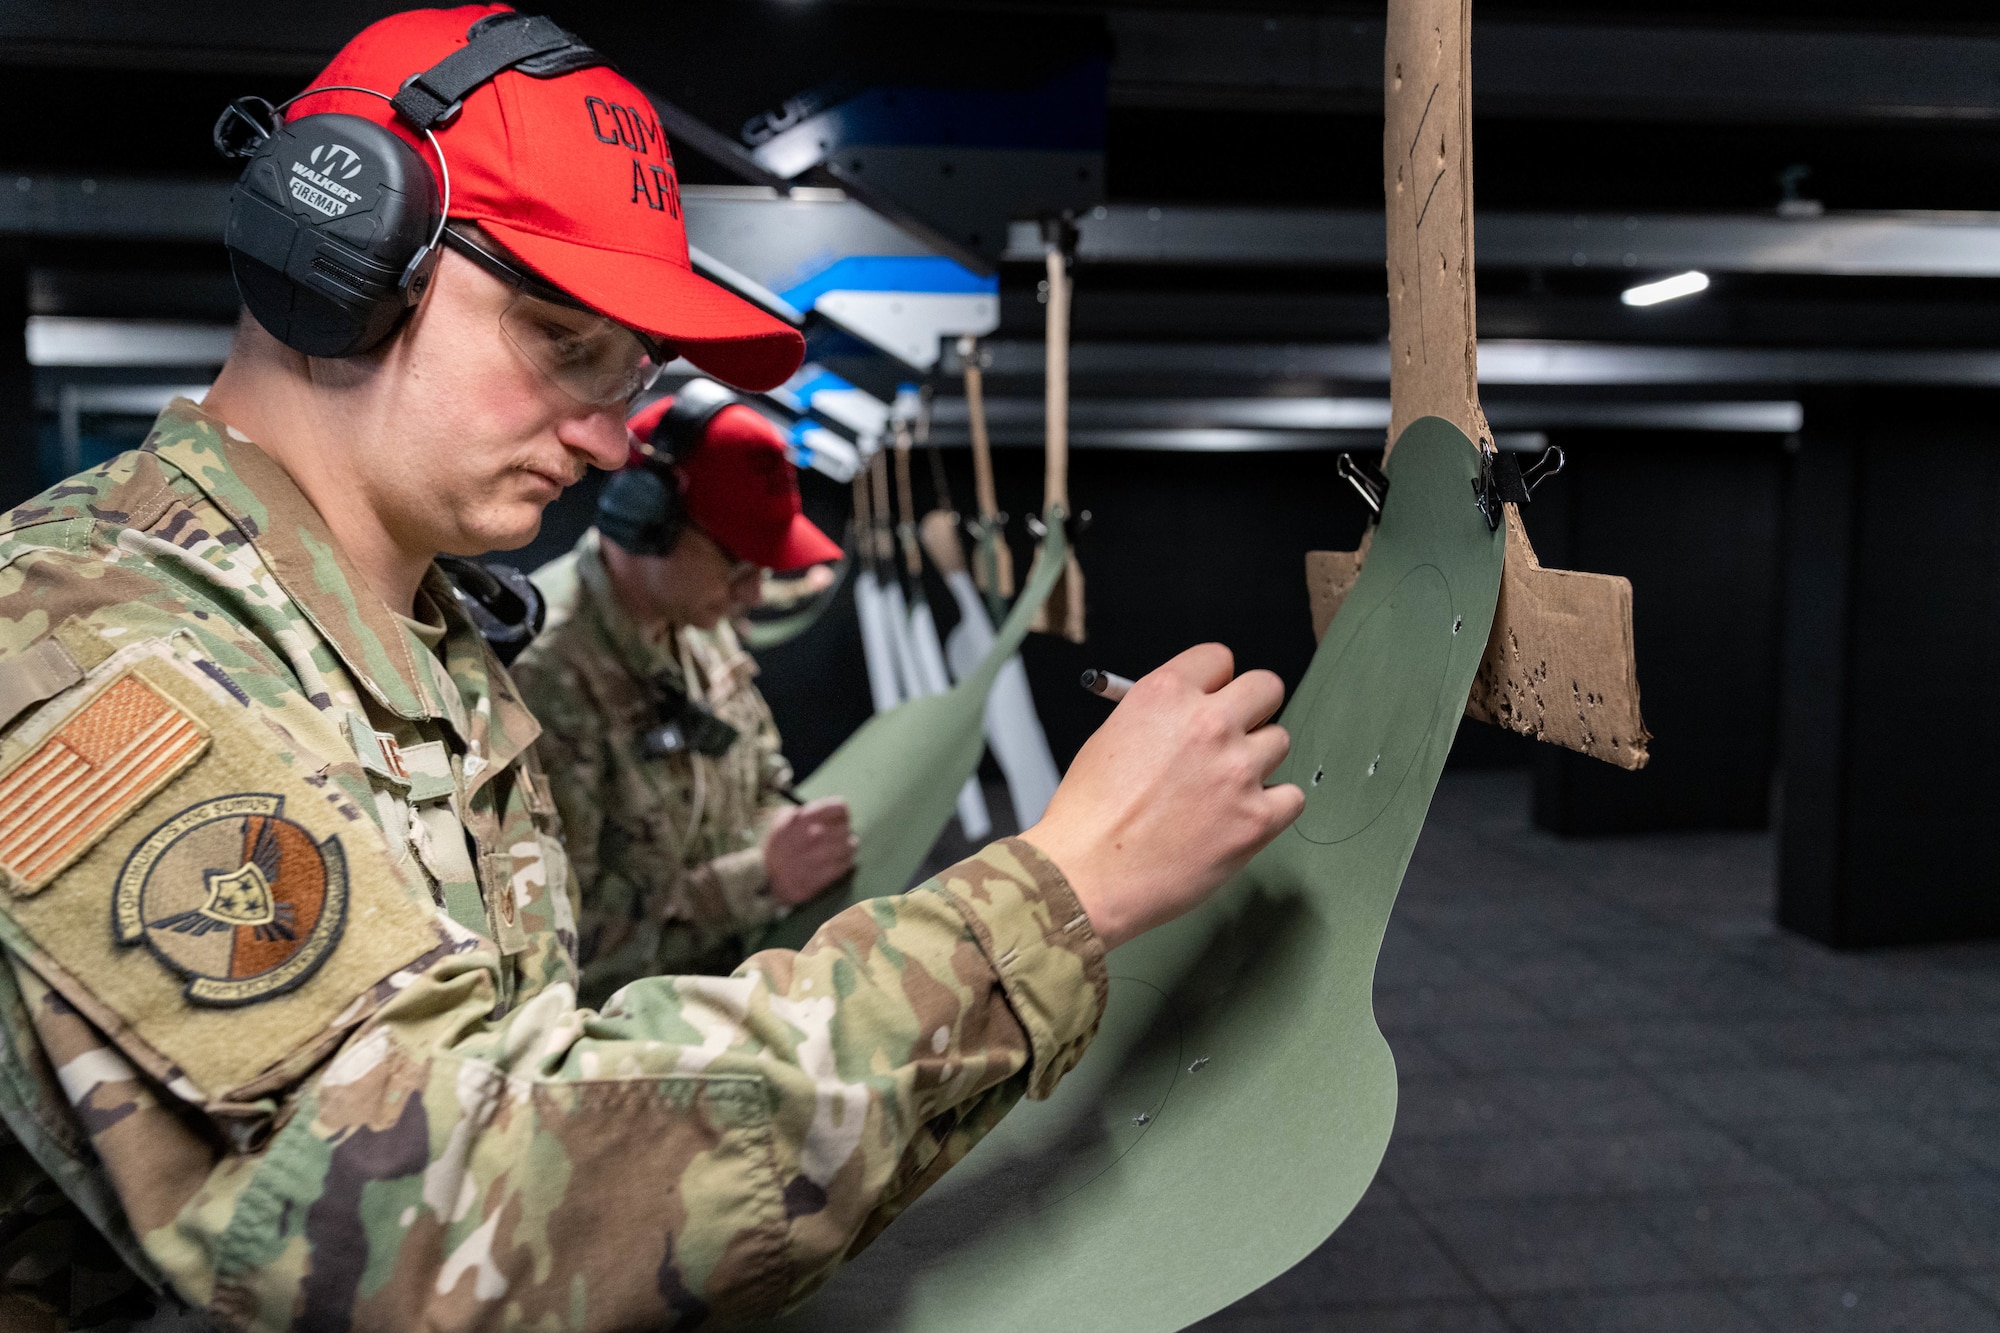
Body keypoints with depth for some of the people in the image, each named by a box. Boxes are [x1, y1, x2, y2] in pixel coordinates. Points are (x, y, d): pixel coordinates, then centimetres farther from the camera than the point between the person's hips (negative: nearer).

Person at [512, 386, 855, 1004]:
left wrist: (790, 837, -2)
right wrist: (760, 880, -21)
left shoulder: (697, 622, 5)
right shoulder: (542, 672, -22)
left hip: (727, 980, 7)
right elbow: (552, 926, -22)